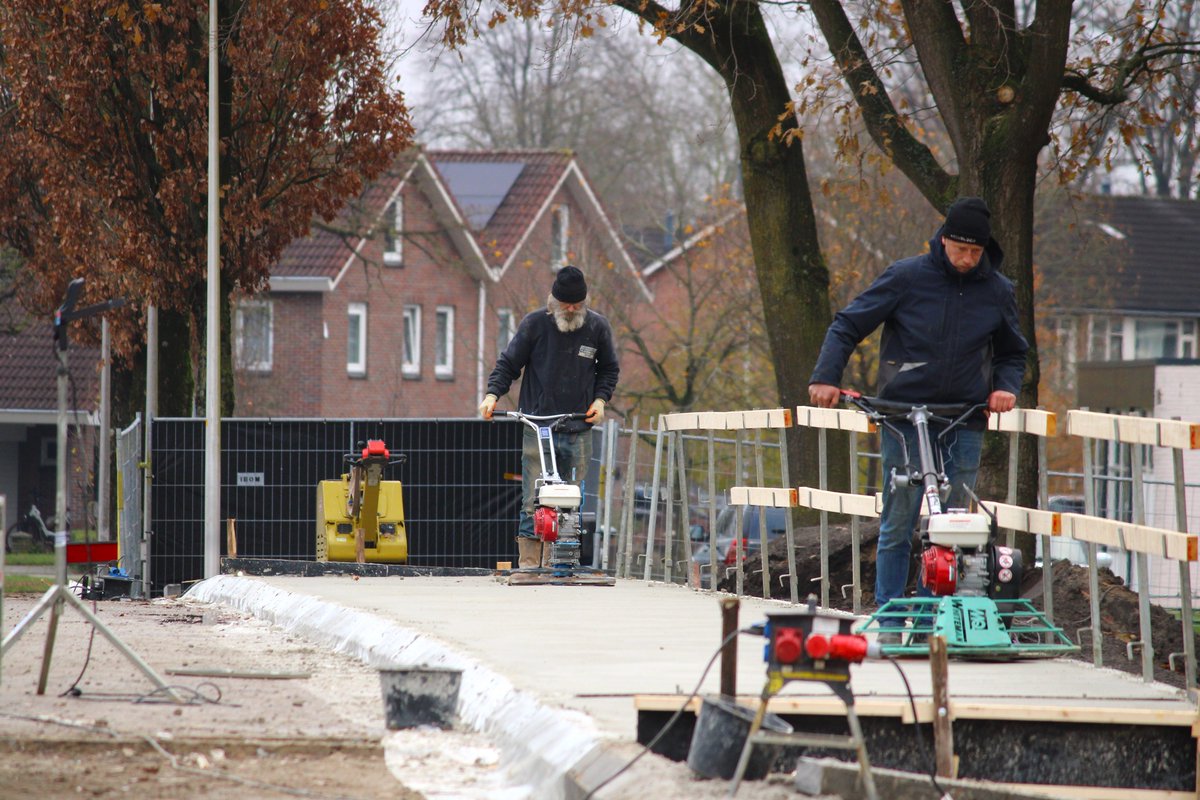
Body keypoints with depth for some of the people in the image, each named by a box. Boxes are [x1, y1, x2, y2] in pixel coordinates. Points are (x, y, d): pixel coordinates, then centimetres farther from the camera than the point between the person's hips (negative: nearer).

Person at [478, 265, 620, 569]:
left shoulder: (597, 327, 6)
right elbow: (508, 364, 5)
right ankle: (528, 565, -8)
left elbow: (609, 369, 19)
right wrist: (493, 393, -11)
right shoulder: (534, 324, -1)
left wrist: (600, 398, 2)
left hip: (578, 431, 2)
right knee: (533, 503, -10)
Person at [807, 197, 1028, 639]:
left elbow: (1012, 352, 20)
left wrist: (1005, 387, -1)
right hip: (904, 415, -2)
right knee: (897, 523, -2)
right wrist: (825, 377, -12)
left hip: (965, 420, 2)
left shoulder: (997, 291, 5)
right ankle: (890, 619, 4)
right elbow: (848, 325, 1)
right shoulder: (907, 278, -4)